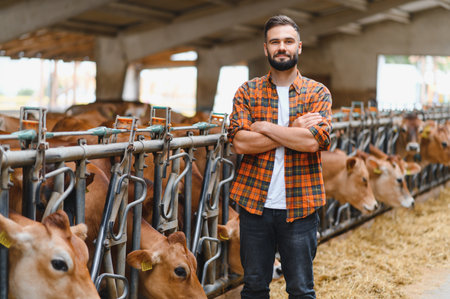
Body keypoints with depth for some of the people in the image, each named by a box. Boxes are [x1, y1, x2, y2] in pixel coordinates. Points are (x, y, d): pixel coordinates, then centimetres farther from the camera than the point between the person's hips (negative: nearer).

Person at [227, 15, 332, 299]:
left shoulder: (318, 93, 1)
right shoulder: (247, 92, 4)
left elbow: (314, 140, -16)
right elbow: (239, 141, -10)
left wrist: (264, 127, -11)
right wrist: (294, 130, -13)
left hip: (299, 207, -1)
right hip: (255, 203, 1)